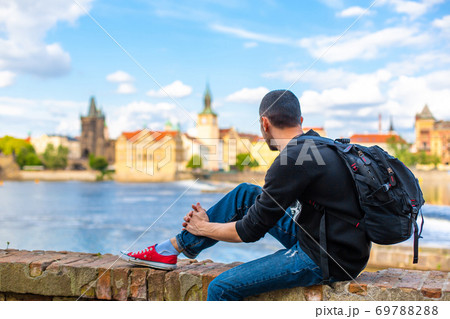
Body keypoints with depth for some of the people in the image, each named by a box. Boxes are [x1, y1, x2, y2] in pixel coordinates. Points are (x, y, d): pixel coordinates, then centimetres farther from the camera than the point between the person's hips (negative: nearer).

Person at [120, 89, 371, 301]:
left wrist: (203, 228, 3)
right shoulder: (318, 145, 8)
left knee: (222, 288, -11)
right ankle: (173, 248, 18)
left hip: (327, 261, -10)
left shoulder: (293, 160, -23)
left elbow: (250, 231, -16)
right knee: (246, 194, 11)